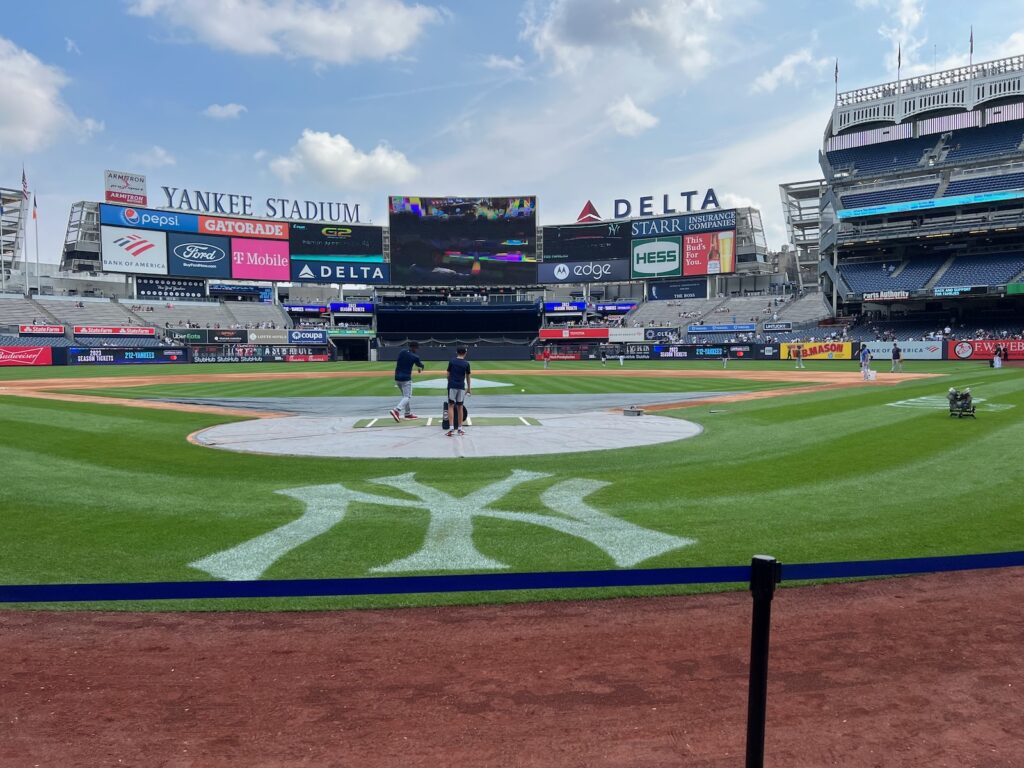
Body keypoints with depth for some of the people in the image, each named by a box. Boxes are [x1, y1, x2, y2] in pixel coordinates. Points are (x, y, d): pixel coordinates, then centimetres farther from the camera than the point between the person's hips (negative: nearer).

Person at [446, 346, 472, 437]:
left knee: (451, 406, 1)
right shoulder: (466, 364, 1)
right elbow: (468, 377, 8)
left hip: (452, 386, -1)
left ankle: (452, 428, -12)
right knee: (459, 407, 10)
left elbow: (448, 374, 3)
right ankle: (459, 428, 15)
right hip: (461, 387, 1)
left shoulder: (451, 361, 0)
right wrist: (469, 388, 19)